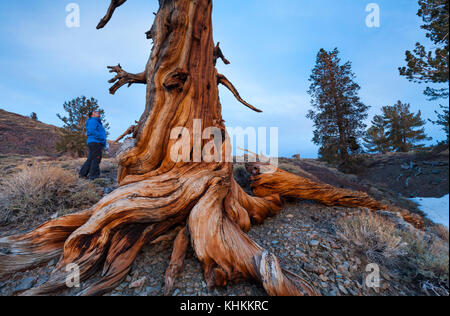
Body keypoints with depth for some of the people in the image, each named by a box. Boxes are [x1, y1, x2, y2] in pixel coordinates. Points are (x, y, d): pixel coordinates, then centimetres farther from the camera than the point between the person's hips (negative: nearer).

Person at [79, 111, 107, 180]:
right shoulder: (93, 121, -3)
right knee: (96, 159, -11)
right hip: (95, 142, -10)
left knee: (90, 159, 10)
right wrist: (101, 138, -18)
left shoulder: (97, 122, 27)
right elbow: (91, 131, -18)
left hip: (95, 143, 10)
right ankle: (93, 175, -11)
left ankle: (83, 173, 14)